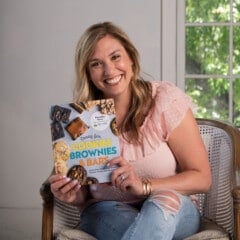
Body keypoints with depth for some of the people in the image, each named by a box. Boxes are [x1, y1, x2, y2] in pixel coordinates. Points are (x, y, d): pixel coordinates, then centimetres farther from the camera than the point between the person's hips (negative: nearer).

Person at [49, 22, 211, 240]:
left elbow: (202, 178, -10)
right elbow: (85, 193, 7)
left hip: (173, 209, 0)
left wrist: (143, 187, -25)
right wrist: (75, 196, -18)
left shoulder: (165, 99, -9)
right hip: (107, 212, 1)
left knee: (164, 200, -36)